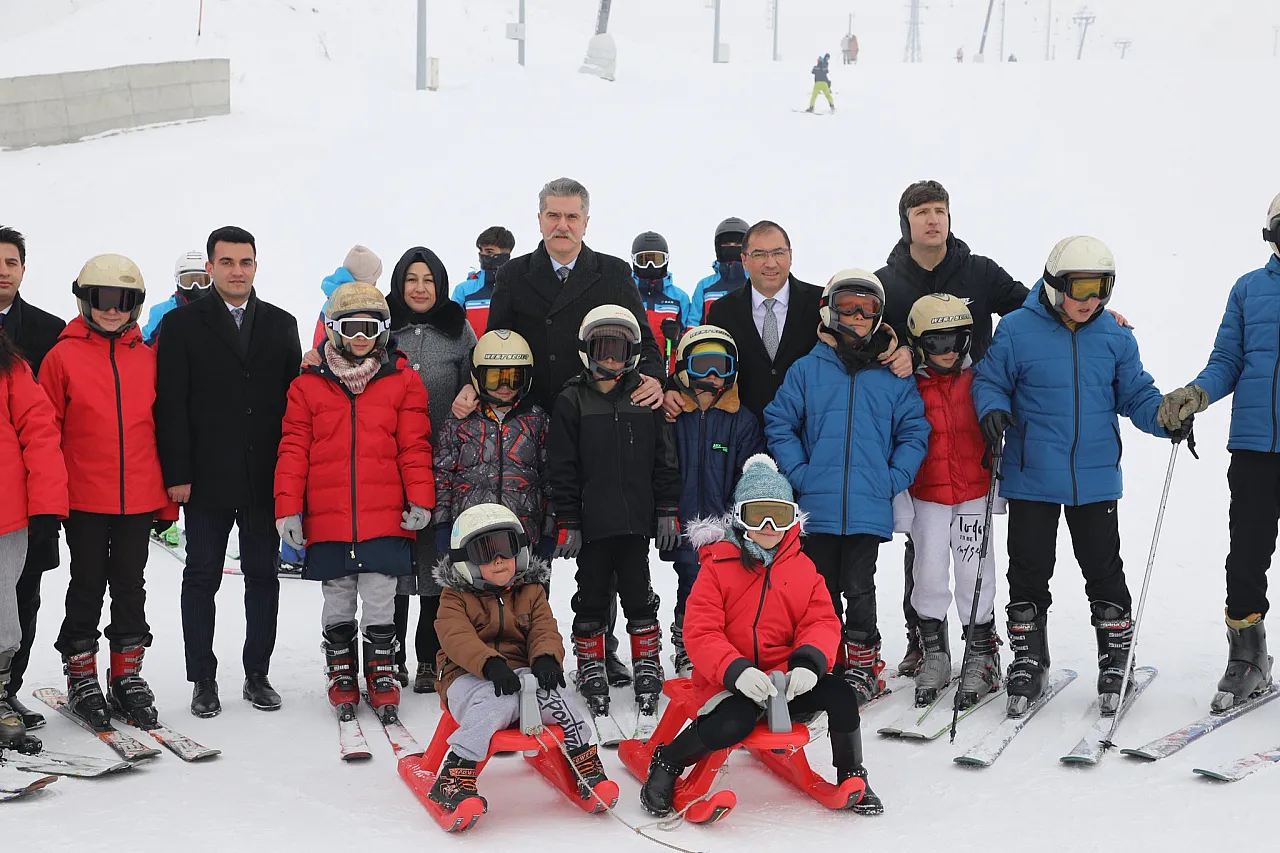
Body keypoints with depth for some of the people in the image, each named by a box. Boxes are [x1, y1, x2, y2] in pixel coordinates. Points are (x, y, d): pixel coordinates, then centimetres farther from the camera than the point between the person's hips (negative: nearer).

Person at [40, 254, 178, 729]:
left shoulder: (148, 359, 6)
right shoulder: (63, 356, -2)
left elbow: (162, 429, 9)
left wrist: (168, 501, 9)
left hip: (139, 500, 2)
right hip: (84, 500, -2)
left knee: (131, 587, 11)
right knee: (88, 587, 6)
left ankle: (127, 676, 23)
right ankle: (81, 679, 19)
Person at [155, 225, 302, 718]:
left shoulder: (281, 325, 9)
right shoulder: (182, 324, 1)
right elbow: (170, 404, -3)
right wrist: (177, 473, -10)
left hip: (266, 479, 2)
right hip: (206, 479, -2)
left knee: (263, 575, 9)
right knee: (202, 578, 5)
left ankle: (257, 674, 20)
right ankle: (203, 680, 15)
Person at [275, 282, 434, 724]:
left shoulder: (403, 382, 4)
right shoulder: (309, 385, 4)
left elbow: (415, 447, 3)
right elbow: (294, 450, 4)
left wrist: (420, 499, -5)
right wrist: (288, 508, -1)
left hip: (385, 518, -1)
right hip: (327, 519, 1)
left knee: (380, 601, 3)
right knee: (337, 603, 11)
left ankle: (382, 677, 18)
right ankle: (341, 676, 26)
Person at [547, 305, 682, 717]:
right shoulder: (572, 401, 0)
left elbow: (664, 459, 8)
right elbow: (562, 468, -2)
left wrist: (667, 510, 4)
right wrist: (566, 521, -6)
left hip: (636, 519, 1)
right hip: (592, 523, -1)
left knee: (639, 597, 8)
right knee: (592, 598, 8)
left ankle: (647, 667, 20)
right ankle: (590, 669, 20)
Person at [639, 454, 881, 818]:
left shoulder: (803, 568, 10)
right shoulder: (718, 565, -3)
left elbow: (823, 621, 1)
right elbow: (700, 632, -11)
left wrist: (809, 662, -21)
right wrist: (736, 671, -28)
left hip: (788, 678, 4)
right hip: (729, 682, -4)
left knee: (839, 693, -21)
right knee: (731, 725, -34)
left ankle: (852, 778, 5)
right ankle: (666, 763, -5)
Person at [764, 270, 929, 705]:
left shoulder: (895, 375, 4)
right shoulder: (807, 370, 2)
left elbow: (914, 432, 7)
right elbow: (779, 424, 4)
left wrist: (893, 479, -4)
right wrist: (799, 473, -5)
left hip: (869, 507, -1)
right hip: (818, 506, 1)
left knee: (859, 588, 3)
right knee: (822, 588, 9)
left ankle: (863, 666, 17)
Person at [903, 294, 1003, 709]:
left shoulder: (978, 381, 0)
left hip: (975, 492, 0)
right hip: (927, 495, 0)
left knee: (974, 572, 1)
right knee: (929, 573, 0)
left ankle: (982, 655, 16)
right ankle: (934, 653, 17)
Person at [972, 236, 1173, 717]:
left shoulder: (1115, 336, 3)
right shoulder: (1017, 330, -6)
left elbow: (1135, 394, 9)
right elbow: (989, 382, 2)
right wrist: (993, 410, -19)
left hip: (1095, 478, 2)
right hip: (1032, 478, -1)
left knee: (1103, 570, 9)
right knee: (1029, 571, 7)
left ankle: (1116, 658, 24)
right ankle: (1028, 660, 21)